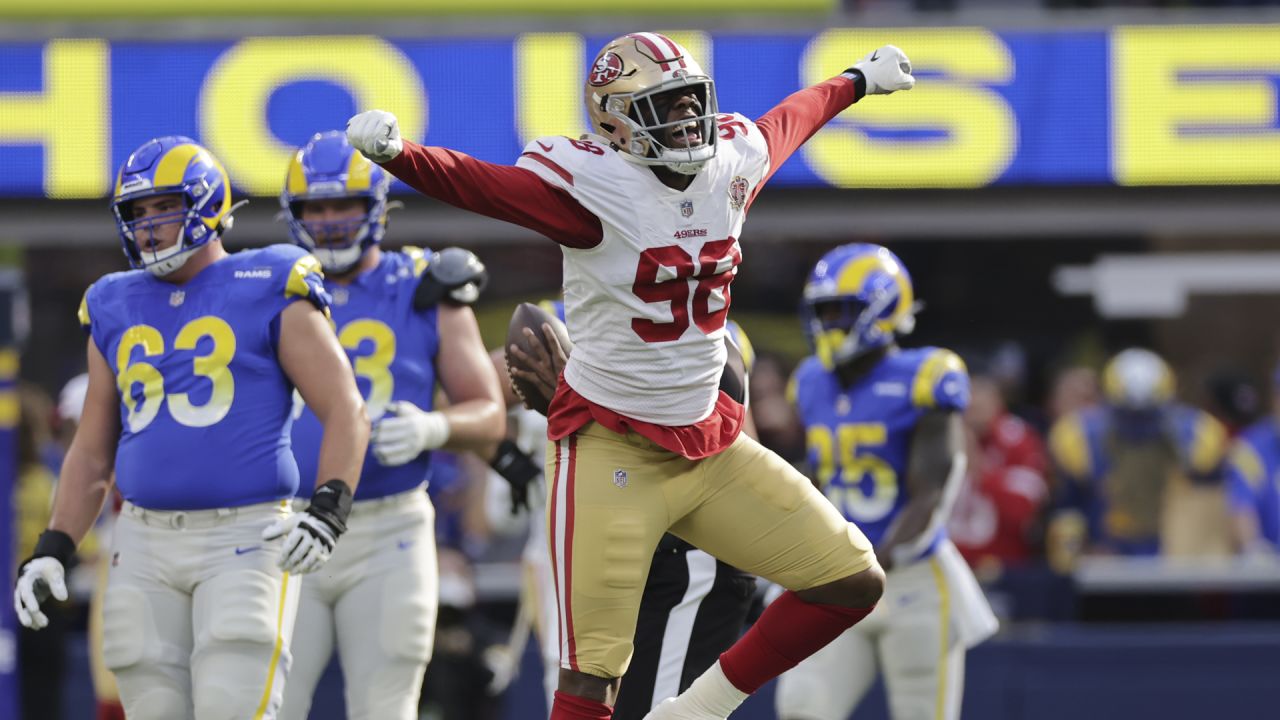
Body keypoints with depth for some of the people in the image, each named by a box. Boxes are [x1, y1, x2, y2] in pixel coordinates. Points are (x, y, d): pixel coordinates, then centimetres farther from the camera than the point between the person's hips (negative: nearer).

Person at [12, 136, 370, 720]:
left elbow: (345, 412, -3)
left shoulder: (269, 293, 0)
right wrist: (52, 552, 10)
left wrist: (327, 512, -17)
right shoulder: (116, 309, 15)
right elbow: (92, 453, 20)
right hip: (146, 545, 5)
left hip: (246, 539, -5)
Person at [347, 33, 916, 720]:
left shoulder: (731, 161, 3)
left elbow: (785, 123, 24)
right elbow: (471, 182, -28)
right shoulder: (593, 184, -16)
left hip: (708, 442, 7)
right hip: (612, 450, -7)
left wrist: (859, 80, 42)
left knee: (854, 583, 8)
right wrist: (394, 152, -48)